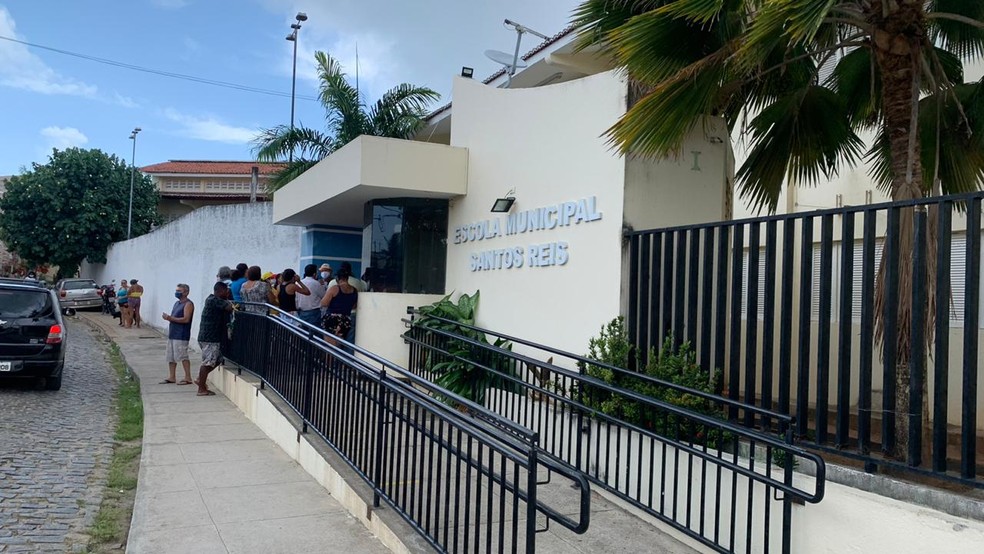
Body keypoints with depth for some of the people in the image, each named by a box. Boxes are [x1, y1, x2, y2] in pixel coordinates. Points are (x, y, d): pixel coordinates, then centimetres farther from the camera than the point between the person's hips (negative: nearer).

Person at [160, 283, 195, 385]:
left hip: (181, 335, -10)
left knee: (182, 356, -9)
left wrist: (170, 318, -20)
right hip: (172, 334, 10)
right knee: (171, 356, 11)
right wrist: (167, 317, 1)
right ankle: (171, 377, 19)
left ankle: (188, 378, -4)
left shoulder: (188, 304, -10)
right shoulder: (177, 303, 19)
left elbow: (186, 319, -20)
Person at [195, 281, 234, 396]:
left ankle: (200, 379, 22)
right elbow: (230, 307, -25)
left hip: (207, 336, 10)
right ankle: (202, 389, 2)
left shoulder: (212, 299, 15)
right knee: (207, 362, -4)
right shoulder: (215, 301, -17)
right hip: (210, 338, -10)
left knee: (217, 360, 17)